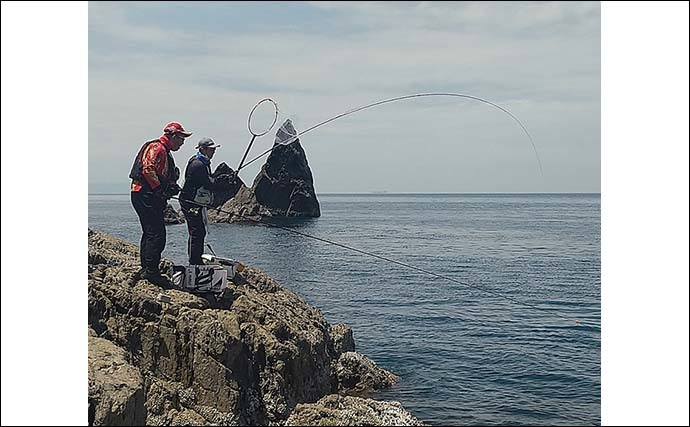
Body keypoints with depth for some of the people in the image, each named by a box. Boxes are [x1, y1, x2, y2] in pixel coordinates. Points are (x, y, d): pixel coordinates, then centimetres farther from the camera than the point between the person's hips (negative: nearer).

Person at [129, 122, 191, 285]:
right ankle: (151, 271, -12)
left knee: (149, 233, 14)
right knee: (157, 234, -13)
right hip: (146, 196, -11)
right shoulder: (157, 148, -10)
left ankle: (145, 269, 21)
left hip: (149, 198, 11)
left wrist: (172, 187, 8)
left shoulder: (165, 152, 23)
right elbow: (148, 169, -23)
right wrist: (160, 189, -20)